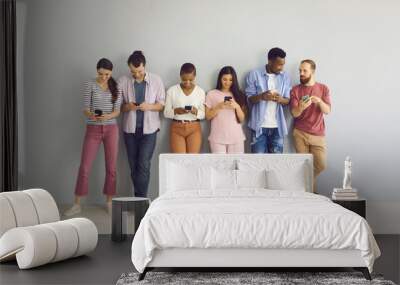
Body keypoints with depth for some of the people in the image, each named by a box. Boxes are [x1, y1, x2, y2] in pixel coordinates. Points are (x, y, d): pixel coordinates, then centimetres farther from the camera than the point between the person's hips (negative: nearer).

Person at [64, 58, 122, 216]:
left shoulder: (116, 87, 4)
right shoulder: (90, 85, -2)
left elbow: (117, 111, -1)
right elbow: (86, 108, -5)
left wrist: (108, 116, -22)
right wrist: (90, 115, -29)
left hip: (111, 129, 2)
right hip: (93, 129, -1)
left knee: (111, 167, 4)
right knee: (84, 166, -3)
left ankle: (109, 202, 15)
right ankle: (77, 204, 4)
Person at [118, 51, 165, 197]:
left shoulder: (156, 80, -2)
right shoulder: (123, 82, -1)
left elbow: (161, 105, 2)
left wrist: (149, 106, -18)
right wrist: (127, 107, -17)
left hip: (149, 128, -2)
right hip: (130, 129, 2)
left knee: (144, 165, -11)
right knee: (133, 166, 7)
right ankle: (139, 200, 19)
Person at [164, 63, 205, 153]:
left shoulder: (201, 92, 3)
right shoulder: (172, 90, 0)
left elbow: (203, 114, 5)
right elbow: (166, 113, 2)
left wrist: (196, 112, -16)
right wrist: (176, 111, -18)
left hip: (194, 129, 1)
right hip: (177, 128, -1)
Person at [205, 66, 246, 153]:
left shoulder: (238, 95, 9)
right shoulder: (212, 94, 4)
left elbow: (242, 119, 6)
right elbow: (208, 116, 3)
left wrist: (237, 107, -13)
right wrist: (218, 107, -13)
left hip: (236, 138, 2)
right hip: (217, 138, -2)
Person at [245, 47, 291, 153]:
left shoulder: (285, 77, 6)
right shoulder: (254, 75, -3)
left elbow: (287, 100, 7)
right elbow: (249, 99, -3)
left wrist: (280, 99, -17)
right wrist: (261, 96, -24)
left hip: (277, 126, 3)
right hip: (259, 125, -2)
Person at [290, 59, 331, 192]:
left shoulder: (323, 88, 5)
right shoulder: (295, 90, 2)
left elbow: (327, 111, -2)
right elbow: (294, 113, -4)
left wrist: (320, 101, -23)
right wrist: (301, 107, -27)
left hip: (318, 134, 1)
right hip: (300, 133, -1)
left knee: (321, 165, -4)